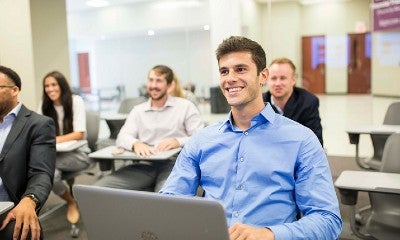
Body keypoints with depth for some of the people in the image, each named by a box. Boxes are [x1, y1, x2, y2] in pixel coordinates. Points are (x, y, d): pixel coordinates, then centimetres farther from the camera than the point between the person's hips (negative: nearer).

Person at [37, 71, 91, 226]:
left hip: (78, 154, -3)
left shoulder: (76, 101, -8)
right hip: (57, 155, 3)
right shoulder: (45, 105, 6)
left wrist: (53, 140, -27)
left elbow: (79, 134, -15)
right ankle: (71, 202, -4)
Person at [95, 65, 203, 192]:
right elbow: (122, 137, 8)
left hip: (174, 163, -4)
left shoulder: (185, 106, 11)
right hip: (145, 165, 5)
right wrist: (135, 143, -16)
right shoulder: (138, 110, 21)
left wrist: (177, 142, -17)